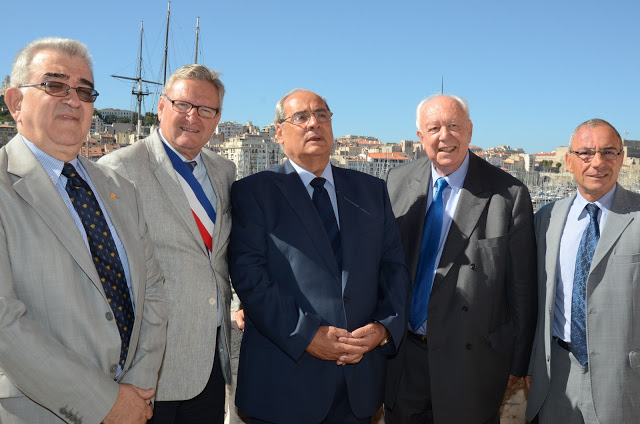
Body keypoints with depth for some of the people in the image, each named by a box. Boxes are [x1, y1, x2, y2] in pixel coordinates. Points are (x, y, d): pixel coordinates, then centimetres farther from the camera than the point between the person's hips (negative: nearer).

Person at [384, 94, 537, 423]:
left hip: (470, 357, -3)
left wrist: (518, 363, -2)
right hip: (403, 353, 3)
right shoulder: (397, 182, 1)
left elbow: (522, 287, -6)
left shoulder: (508, 195, -10)